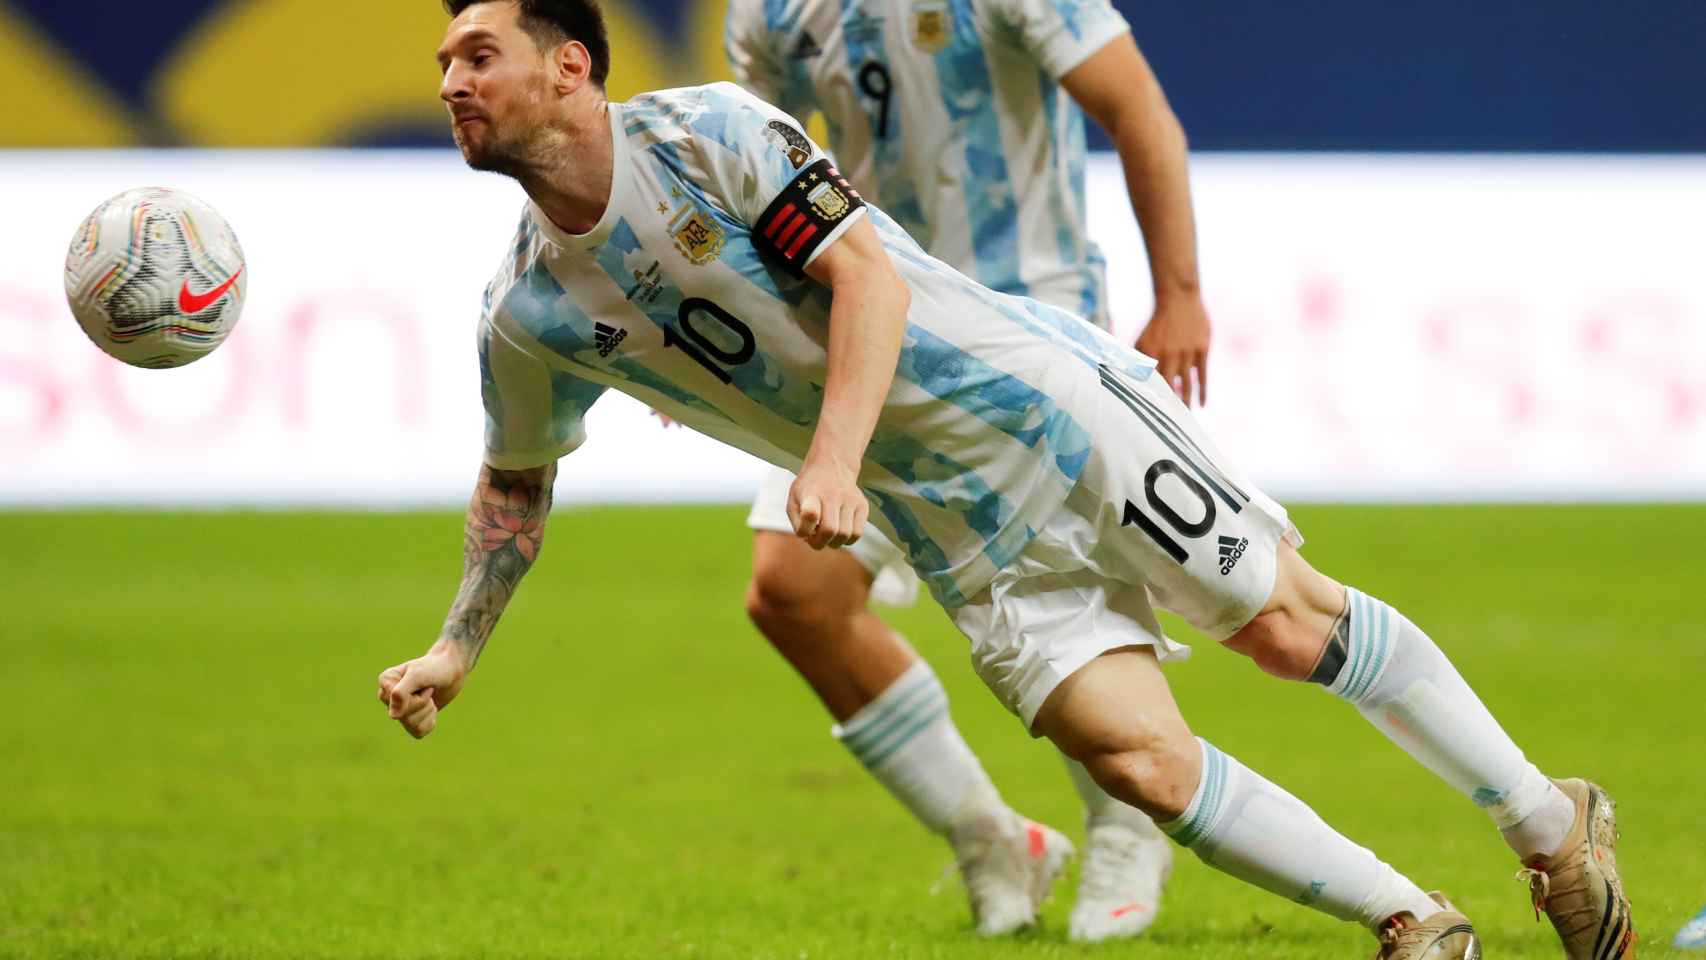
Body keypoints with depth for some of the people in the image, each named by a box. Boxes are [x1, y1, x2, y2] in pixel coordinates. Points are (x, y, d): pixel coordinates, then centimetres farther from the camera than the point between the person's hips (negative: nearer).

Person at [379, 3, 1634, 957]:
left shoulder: (705, 132, -15)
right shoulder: (527, 319, 2)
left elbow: (867, 271, -19)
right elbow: (517, 482, 20)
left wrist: (834, 457, -31)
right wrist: (455, 652, 12)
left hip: (1038, 394, -4)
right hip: (958, 529, 4)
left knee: (1290, 624, -5)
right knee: (1138, 761, -12)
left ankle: (1554, 826, 11)